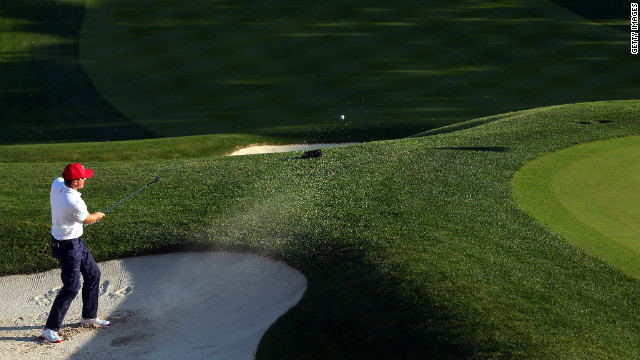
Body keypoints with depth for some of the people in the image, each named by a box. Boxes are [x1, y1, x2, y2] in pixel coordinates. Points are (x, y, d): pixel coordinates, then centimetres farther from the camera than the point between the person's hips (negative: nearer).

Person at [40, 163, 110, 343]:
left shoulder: (57, 184, -9)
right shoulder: (75, 204, -32)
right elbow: (88, 219, -11)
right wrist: (97, 216, 15)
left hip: (76, 242, 10)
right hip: (68, 246, -10)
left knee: (93, 274, 20)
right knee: (71, 287, -5)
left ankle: (89, 316, 35)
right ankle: (49, 329, 1)